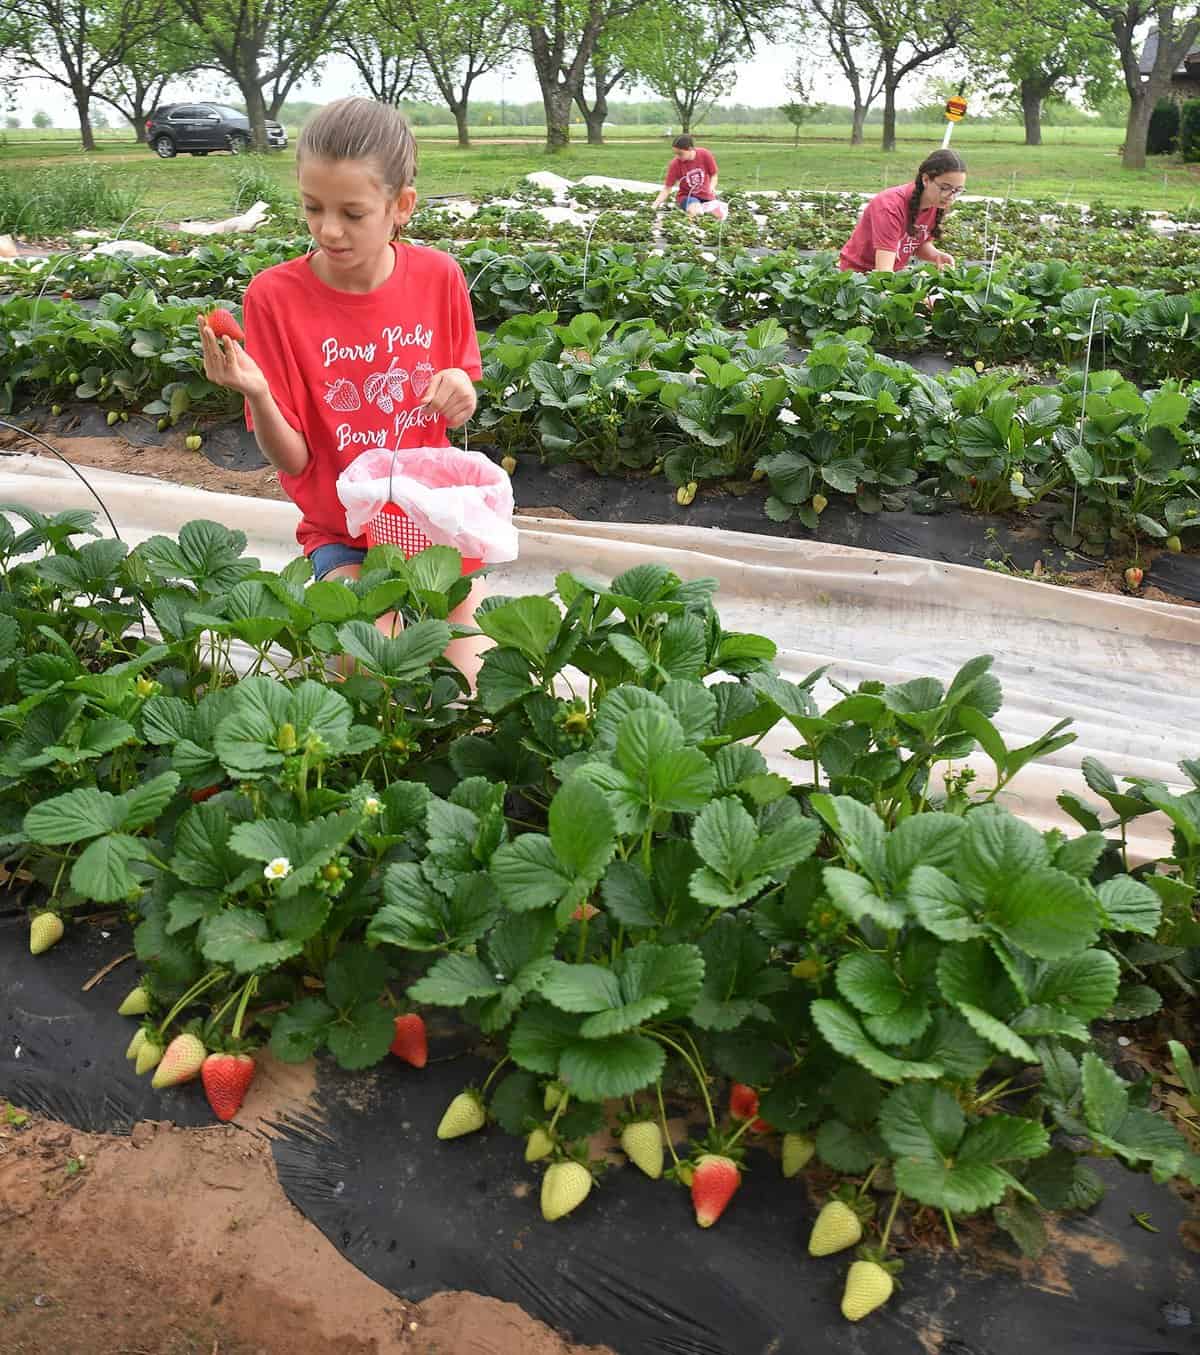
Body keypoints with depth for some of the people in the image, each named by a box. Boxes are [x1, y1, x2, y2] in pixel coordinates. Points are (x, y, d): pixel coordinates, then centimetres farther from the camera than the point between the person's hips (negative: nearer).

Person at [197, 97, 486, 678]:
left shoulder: (438, 276, -7)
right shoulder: (274, 296, -13)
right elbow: (293, 459, -10)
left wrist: (460, 394, -16)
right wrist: (256, 394, -31)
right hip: (341, 533, -1)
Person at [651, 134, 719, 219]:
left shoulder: (705, 155, -15)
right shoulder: (675, 164, -17)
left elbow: (713, 175, -2)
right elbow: (667, 188, -13)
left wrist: (712, 187, -23)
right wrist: (656, 204, -27)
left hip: (706, 195, 3)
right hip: (687, 195, -3)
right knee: (695, 213, -35)